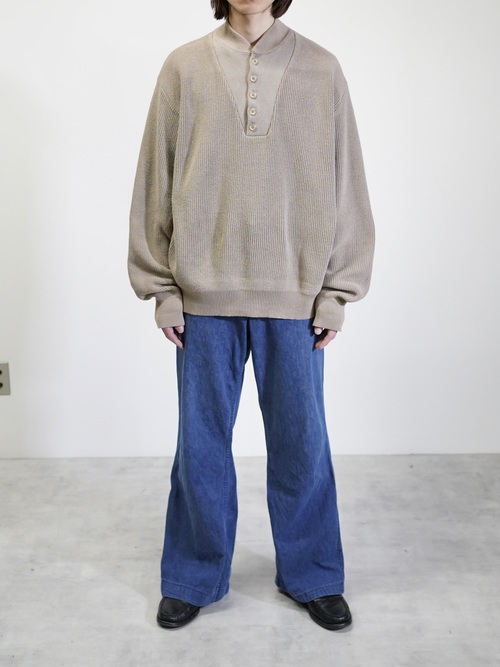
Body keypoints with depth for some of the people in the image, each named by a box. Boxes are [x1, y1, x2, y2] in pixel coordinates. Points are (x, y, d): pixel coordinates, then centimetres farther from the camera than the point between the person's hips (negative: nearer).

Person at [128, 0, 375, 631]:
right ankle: (194, 578, 30)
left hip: (296, 300, 0)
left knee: (301, 444, 10)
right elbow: (156, 181, 4)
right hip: (205, 298, 1)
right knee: (201, 444, 10)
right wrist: (163, 290, 1)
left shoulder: (321, 70, 4)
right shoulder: (183, 68, 4)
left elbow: (346, 182, 4)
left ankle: (312, 577, 30)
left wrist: (337, 291, 0)